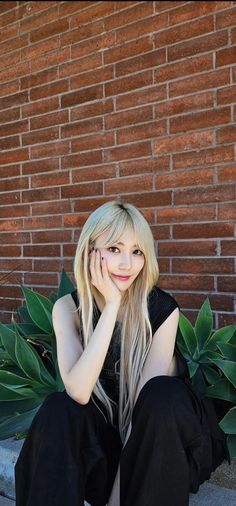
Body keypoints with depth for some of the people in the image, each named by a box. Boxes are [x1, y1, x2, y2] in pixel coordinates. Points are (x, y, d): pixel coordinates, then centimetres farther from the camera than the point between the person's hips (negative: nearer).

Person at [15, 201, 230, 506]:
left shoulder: (163, 309, -17)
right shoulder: (68, 308, -12)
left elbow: (150, 399, -19)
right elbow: (78, 392, -26)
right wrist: (112, 306, -30)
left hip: (153, 431, 0)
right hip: (100, 429, 1)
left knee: (164, 393, -31)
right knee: (57, 410, -28)